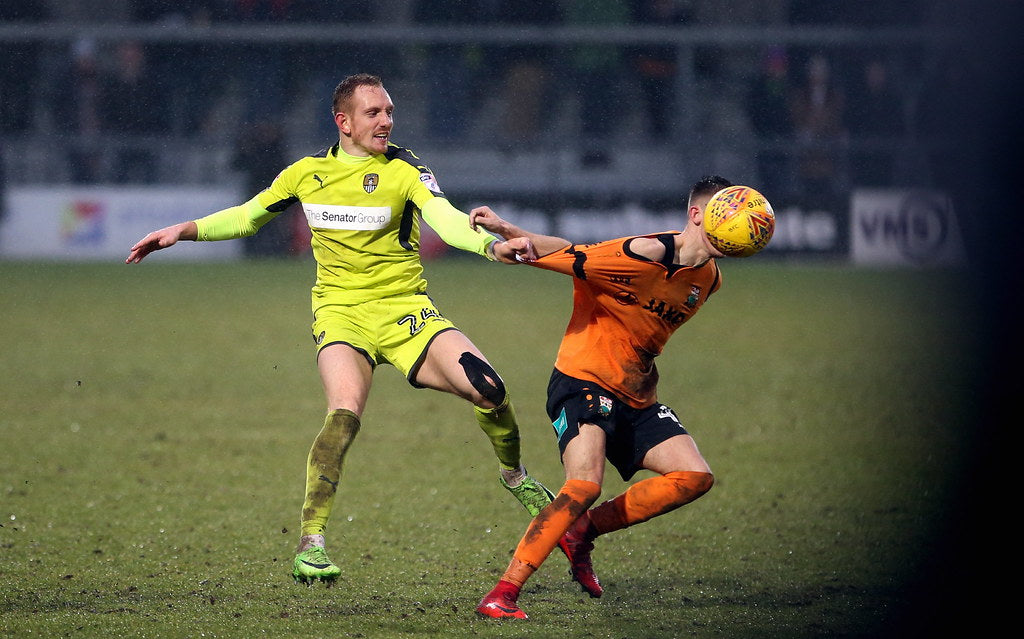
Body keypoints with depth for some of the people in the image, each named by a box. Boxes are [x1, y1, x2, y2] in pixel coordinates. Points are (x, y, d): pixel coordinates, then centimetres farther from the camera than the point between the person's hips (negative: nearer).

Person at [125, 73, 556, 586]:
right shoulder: (308, 173, 6)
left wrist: (491, 244, -40)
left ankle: (515, 476, 14)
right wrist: (186, 230, 10)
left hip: (405, 310, 0)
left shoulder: (403, 169, -3)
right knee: (345, 412, -28)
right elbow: (247, 216, 22)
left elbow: (445, 219, -20)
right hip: (341, 312, 0)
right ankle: (310, 541, -22)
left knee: (487, 388, -18)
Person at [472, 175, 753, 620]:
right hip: (583, 380, -8)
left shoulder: (707, 276, 7)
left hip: (637, 397, 8)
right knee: (585, 485, -29)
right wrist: (515, 238, -34)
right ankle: (503, 594, -23)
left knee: (695, 478, -8)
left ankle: (583, 531, 4)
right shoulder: (645, 255, -19)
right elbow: (569, 256, -16)